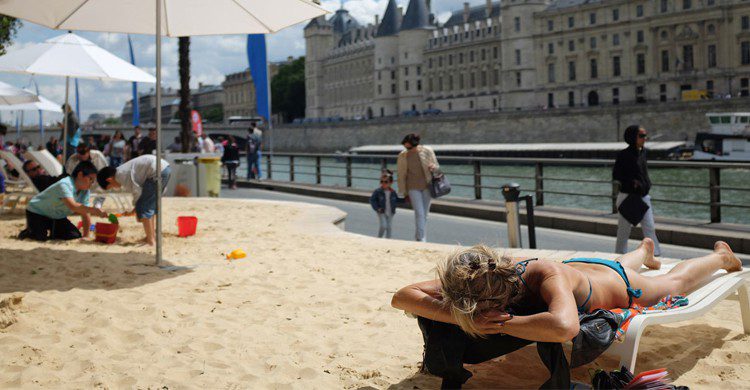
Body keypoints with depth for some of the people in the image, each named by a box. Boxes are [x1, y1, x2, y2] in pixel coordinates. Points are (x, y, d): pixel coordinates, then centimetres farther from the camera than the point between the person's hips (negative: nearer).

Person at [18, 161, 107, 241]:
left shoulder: (85, 191, -7)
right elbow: (73, 206, -49)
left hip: (57, 217, 7)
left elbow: (85, 215, -7)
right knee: (41, 238, -26)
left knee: (76, 236, -7)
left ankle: (50, 234, 19)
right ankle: (27, 233, 8)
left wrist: (85, 236, -14)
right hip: (36, 212, -7)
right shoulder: (65, 185, -32)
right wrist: (93, 210, -59)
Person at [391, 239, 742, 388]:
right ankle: (645, 250, 74)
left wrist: (500, 323, -60)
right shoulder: (475, 283, -38)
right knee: (623, 263, 41)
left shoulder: (545, 274, -52)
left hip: (620, 288, -4)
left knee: (674, 281, 28)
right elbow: (401, 297, -41)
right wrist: (462, 318, -55)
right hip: (577, 267, 5)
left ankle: (720, 255, 58)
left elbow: (564, 327, -72)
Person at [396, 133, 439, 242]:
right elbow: (401, 176, 2)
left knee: (424, 214, 9)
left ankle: (418, 236, 25)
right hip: (413, 188, -2)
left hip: (427, 186, 2)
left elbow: (437, 165, 6)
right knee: (419, 213, -13)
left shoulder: (427, 151, -6)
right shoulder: (402, 156, -6)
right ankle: (421, 239, -13)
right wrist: (405, 193, 4)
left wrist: (433, 167, -20)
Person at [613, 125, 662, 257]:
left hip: (643, 196, 6)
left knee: (650, 228, 0)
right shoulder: (623, 154, -11)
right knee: (624, 229, 5)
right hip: (627, 196, -6)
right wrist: (632, 182, -20)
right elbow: (615, 175, -10)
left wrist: (647, 184, 7)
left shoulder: (642, 152, 9)